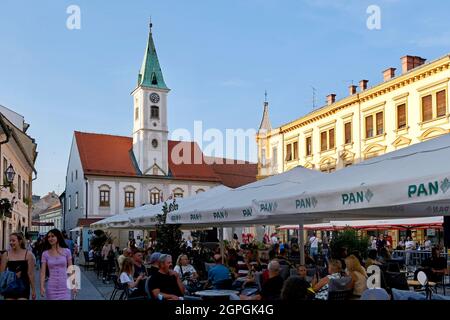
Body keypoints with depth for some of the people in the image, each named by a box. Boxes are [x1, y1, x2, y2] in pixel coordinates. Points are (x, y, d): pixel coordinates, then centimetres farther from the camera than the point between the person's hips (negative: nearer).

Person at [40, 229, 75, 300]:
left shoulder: (66, 251, 0)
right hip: (51, 288, 1)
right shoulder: (45, 254, 1)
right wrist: (42, 287, -9)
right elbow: (43, 272, 0)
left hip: (65, 288, -1)